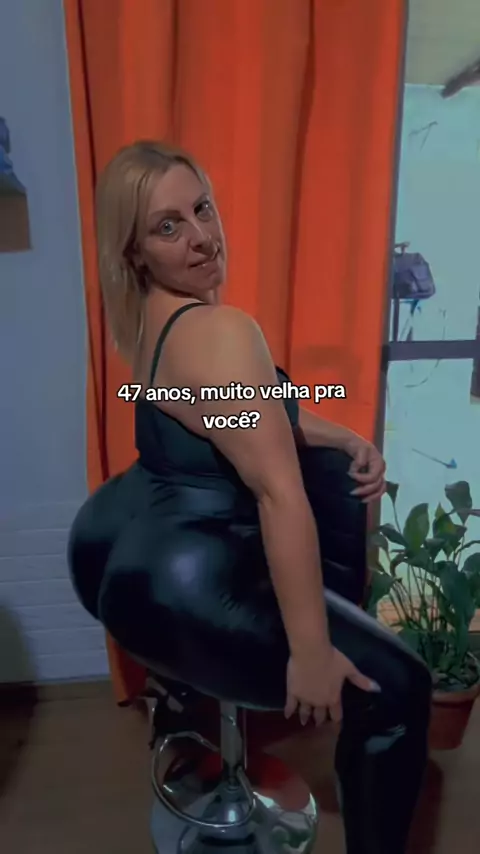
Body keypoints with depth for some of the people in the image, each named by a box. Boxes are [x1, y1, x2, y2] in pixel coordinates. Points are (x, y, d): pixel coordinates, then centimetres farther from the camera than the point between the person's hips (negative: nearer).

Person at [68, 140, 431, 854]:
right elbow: (280, 494, -30)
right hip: (177, 587, -10)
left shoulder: (152, 314, 7)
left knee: (333, 474, 26)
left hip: (124, 539, 10)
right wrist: (310, 654, -22)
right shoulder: (220, 331, -24)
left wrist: (345, 439, 2)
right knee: (396, 688, -1)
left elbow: (253, 416, 15)